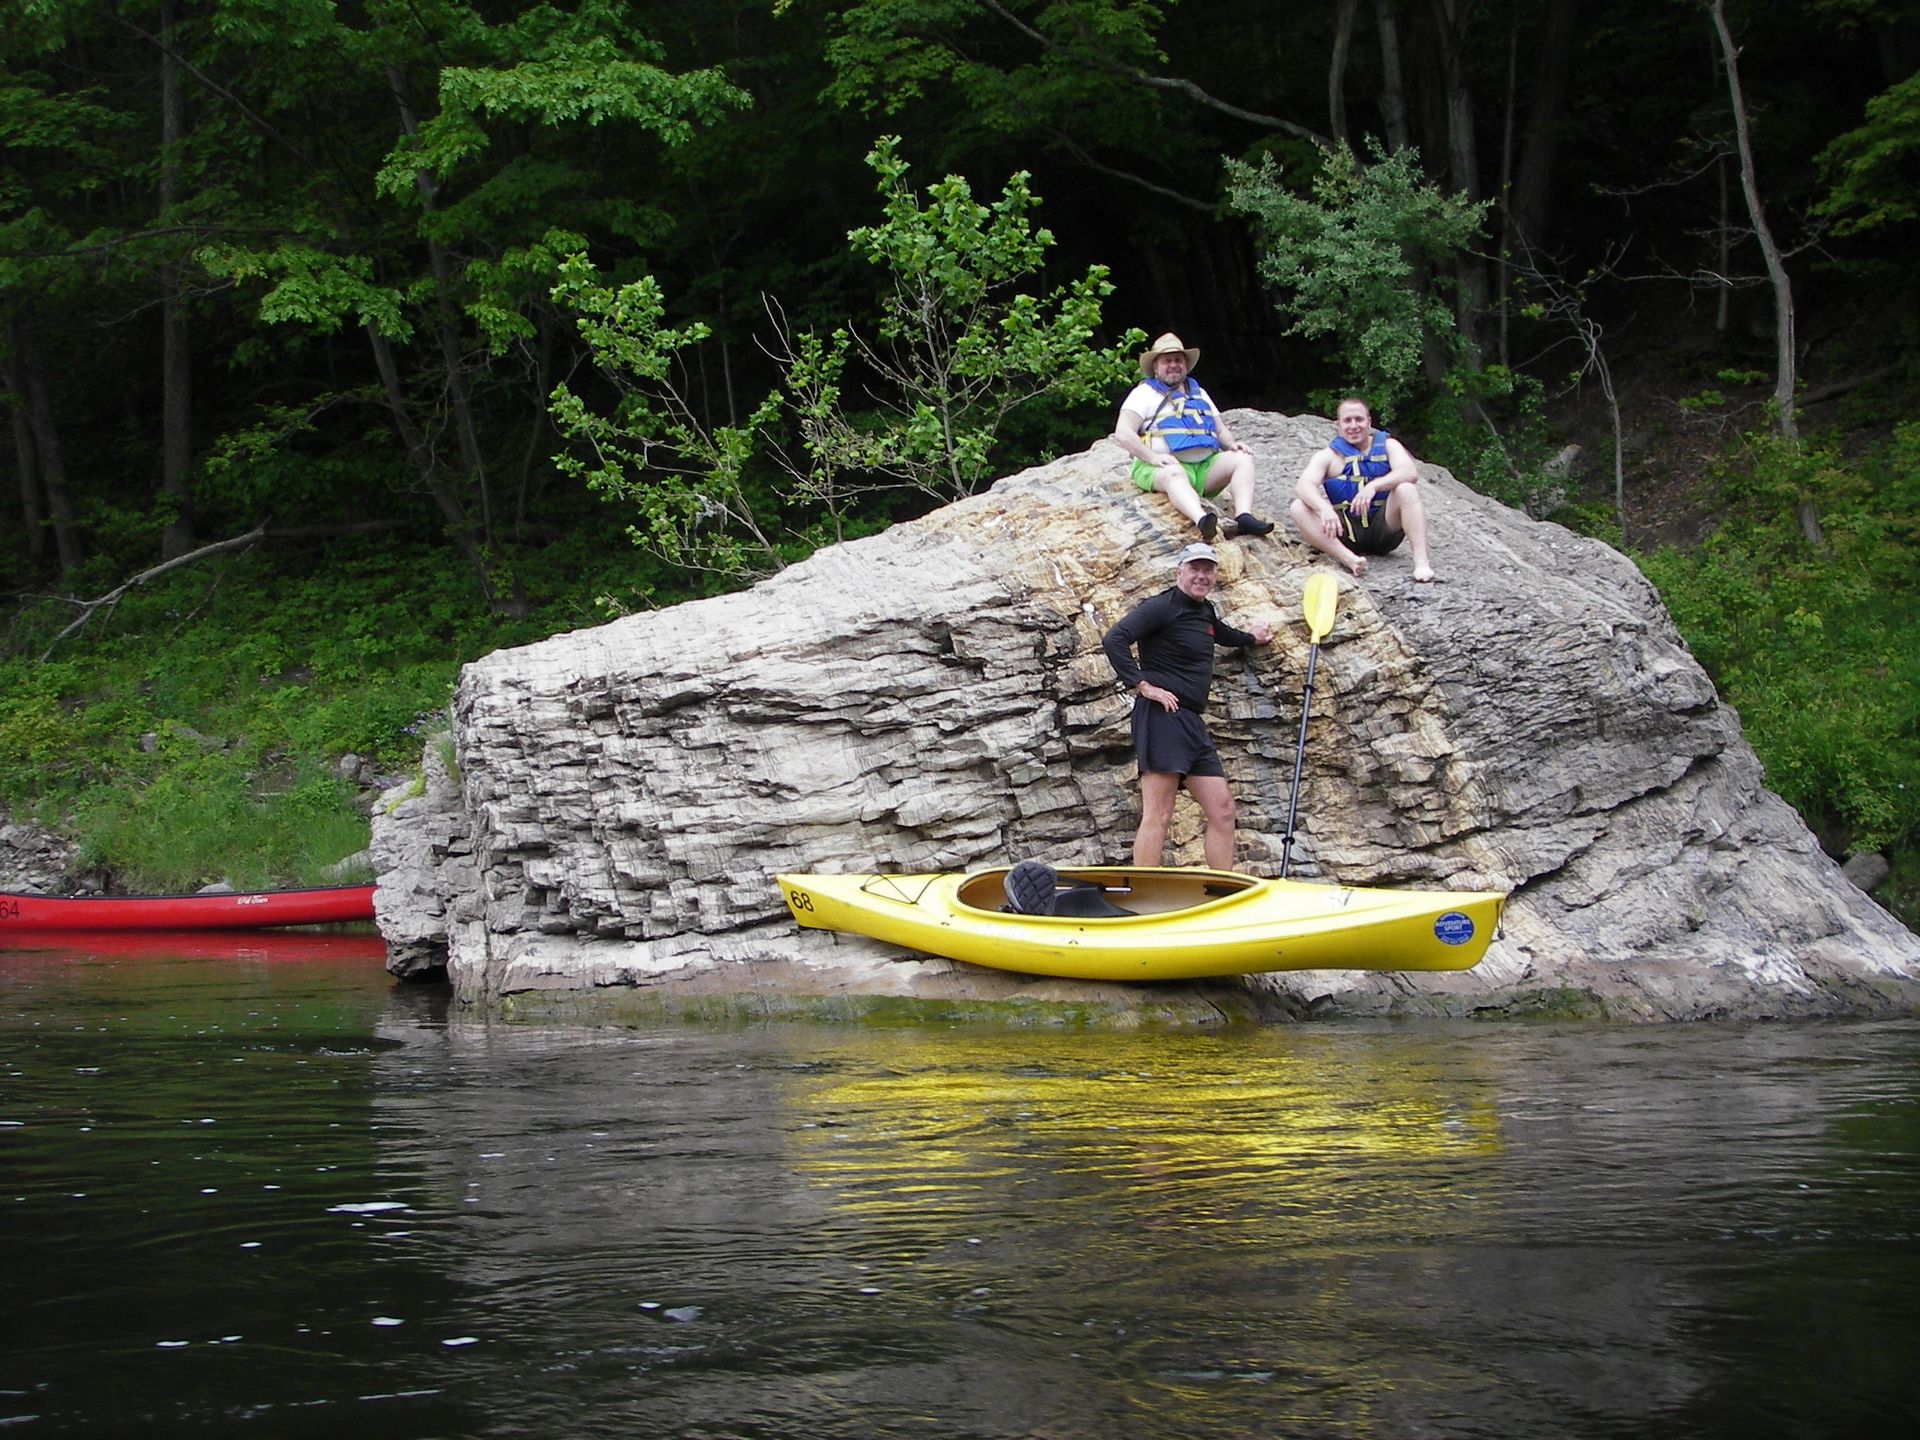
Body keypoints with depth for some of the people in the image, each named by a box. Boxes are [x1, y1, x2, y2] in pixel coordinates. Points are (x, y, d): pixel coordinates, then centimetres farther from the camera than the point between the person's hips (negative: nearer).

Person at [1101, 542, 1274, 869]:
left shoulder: (1204, 612, 22)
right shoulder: (1162, 607, -6)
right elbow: (1113, 640, -18)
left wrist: (1249, 638, 61)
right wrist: (1143, 685, -20)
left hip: (1192, 722, 9)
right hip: (1162, 717, -9)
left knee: (1222, 811, 6)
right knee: (1158, 815, -14)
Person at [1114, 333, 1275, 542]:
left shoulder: (1199, 393, 29)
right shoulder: (1144, 393, 9)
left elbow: (1221, 430, 29)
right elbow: (1122, 434, -3)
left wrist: (1232, 444, 3)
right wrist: (1152, 457, -19)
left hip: (1205, 464, 6)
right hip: (1164, 466, -6)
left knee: (1243, 459, -18)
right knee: (1174, 474, -40)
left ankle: (1244, 517, -41)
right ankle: (1202, 520, -69)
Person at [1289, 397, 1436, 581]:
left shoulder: (1387, 446, 6)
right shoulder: (1328, 456, 6)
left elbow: (1411, 472, -15)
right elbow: (1303, 486, -13)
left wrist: (1374, 486, -32)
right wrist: (1324, 508, -35)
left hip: (1383, 529, -1)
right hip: (1347, 533, 1)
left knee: (1406, 488, -25)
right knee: (1299, 508, -22)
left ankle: (1422, 560, -37)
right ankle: (1349, 559, -45)